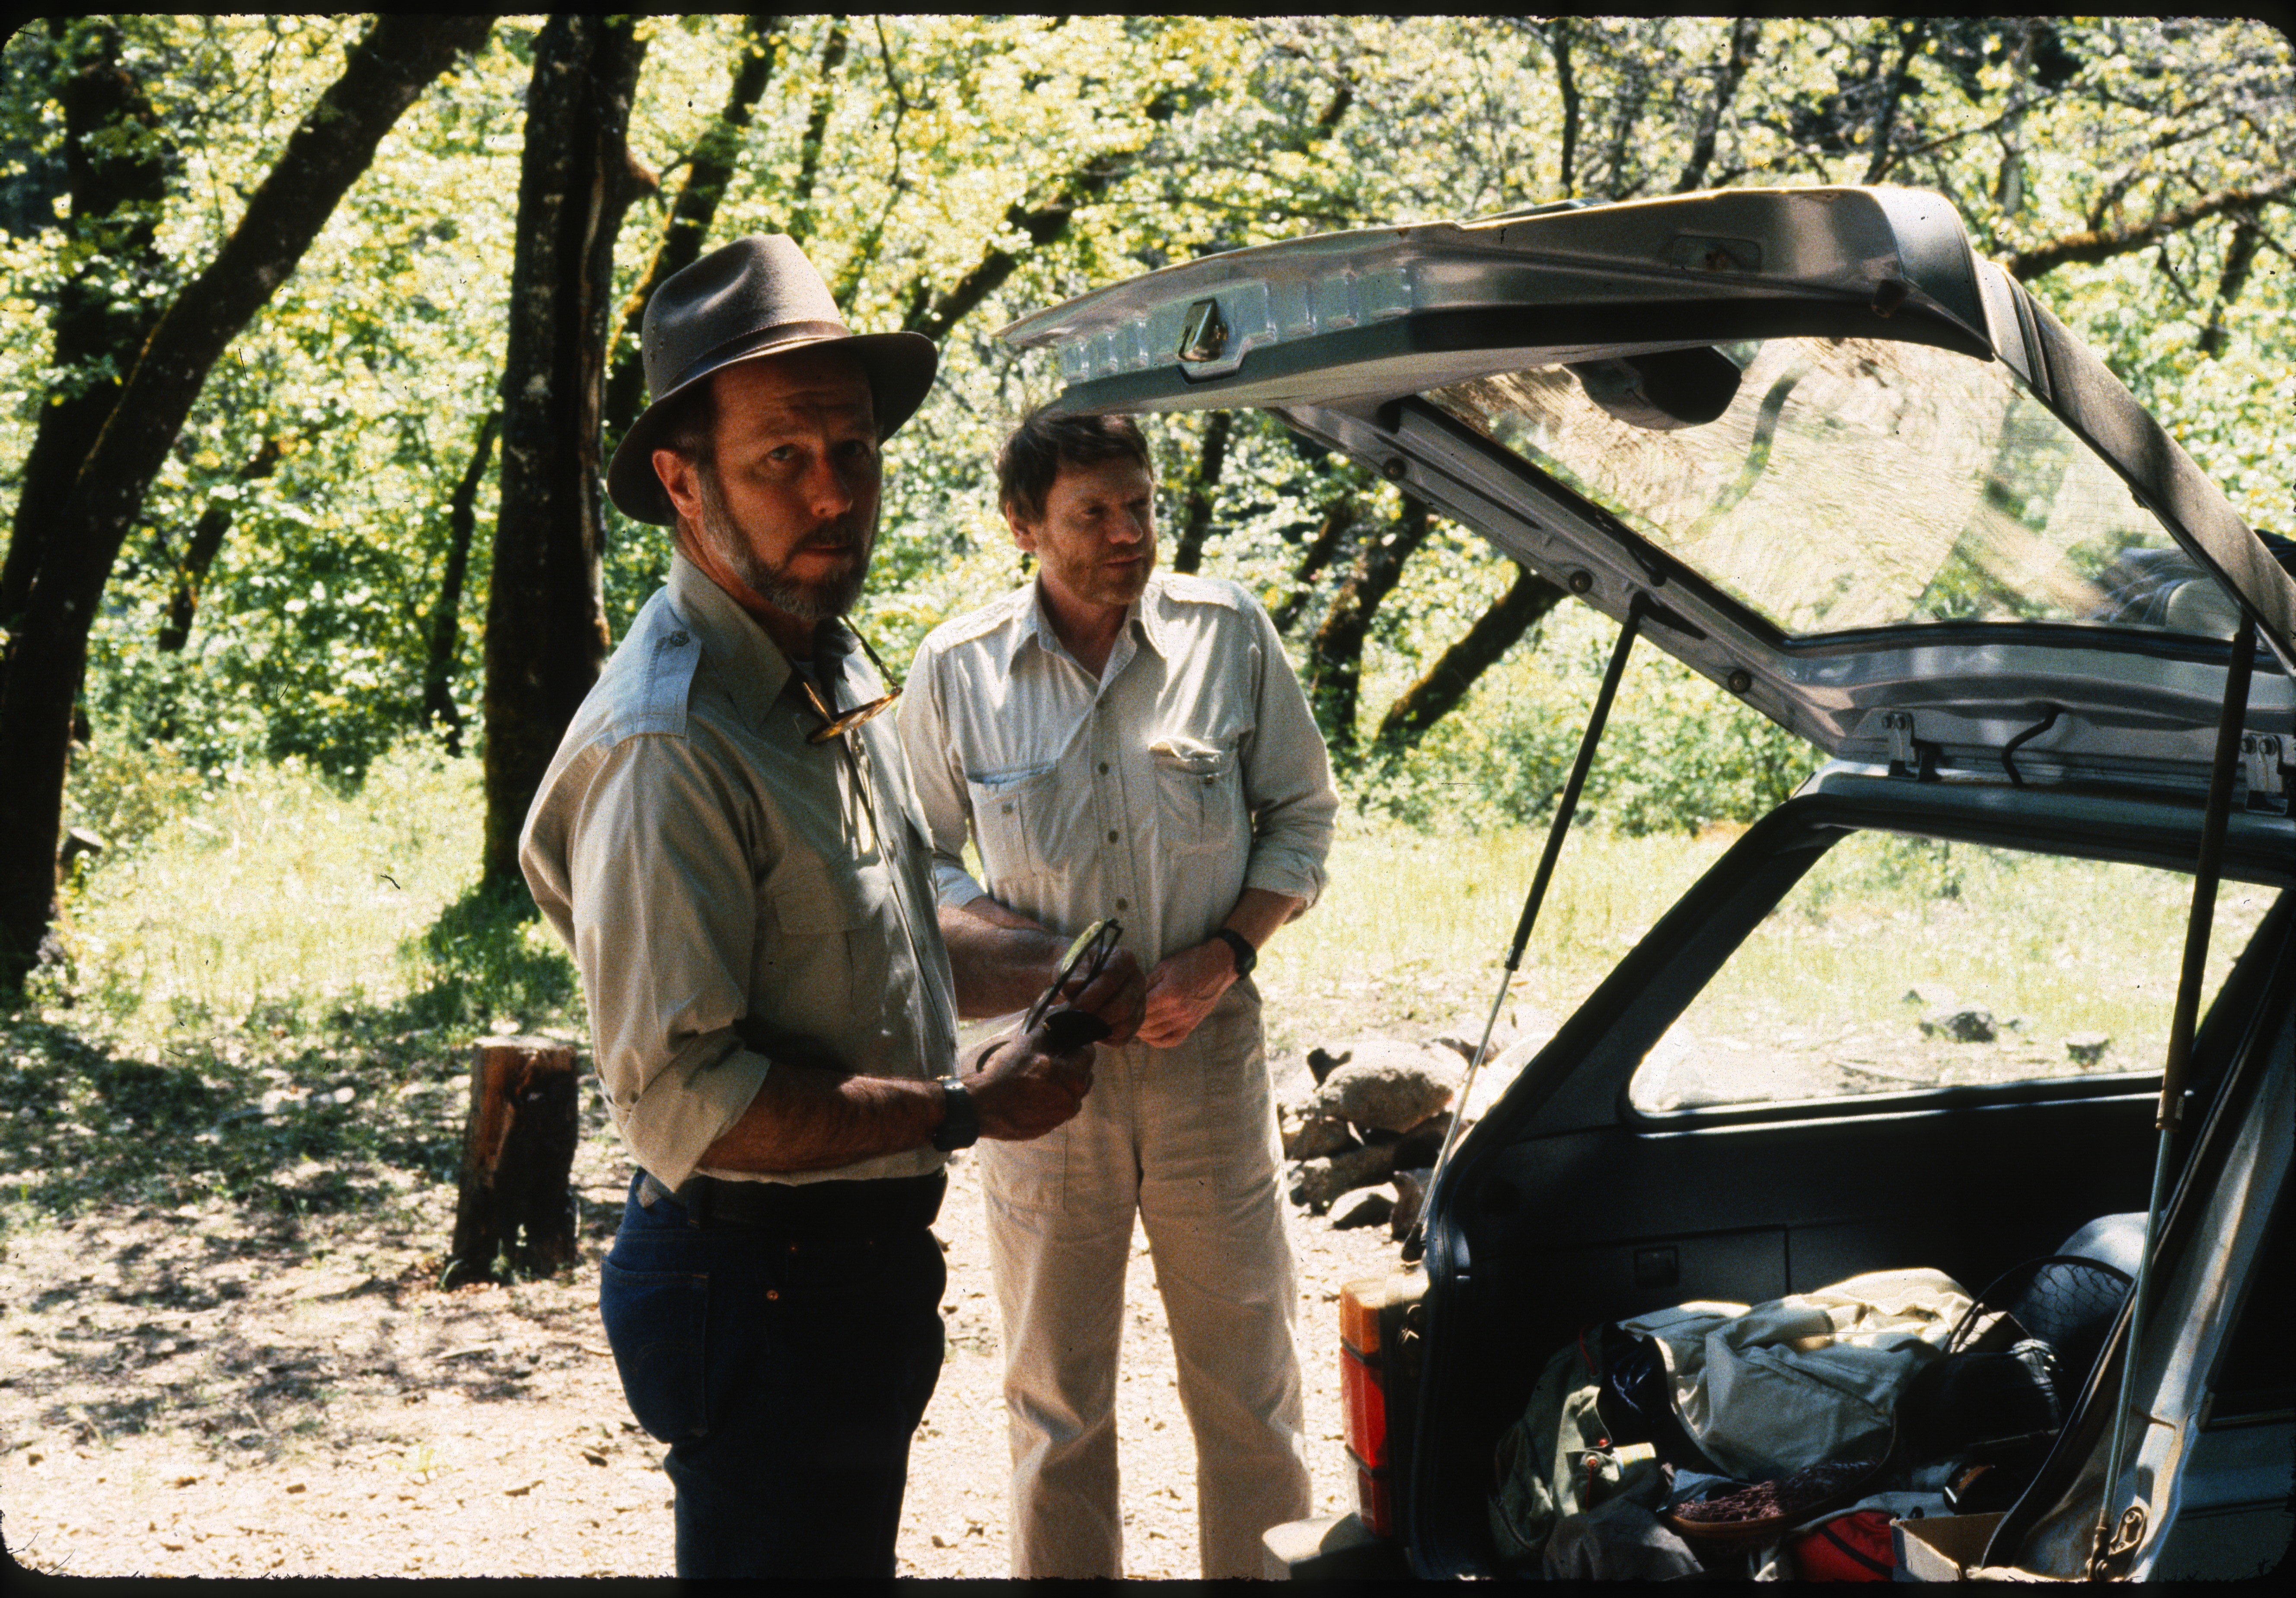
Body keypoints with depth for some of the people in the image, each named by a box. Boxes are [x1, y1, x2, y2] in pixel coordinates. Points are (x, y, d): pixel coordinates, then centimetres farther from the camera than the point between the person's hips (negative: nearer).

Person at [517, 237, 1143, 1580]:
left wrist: (1036, 971, 8)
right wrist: (966, 1110, -20)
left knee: (854, 1553, 23)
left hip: (868, 1257, 10)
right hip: (758, 1284, -10)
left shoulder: (832, 670, 9)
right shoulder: (670, 744, -24)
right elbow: (682, 1101, -27)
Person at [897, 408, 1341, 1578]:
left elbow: (1302, 817, 5)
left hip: (1209, 1053, 0)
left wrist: (1224, 954, -10)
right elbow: (914, 860, 7)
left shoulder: (1228, 634, -3)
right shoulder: (956, 670, -4)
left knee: (1250, 1380, 10)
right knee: (1056, 1396, 12)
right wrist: (1017, 945, -12)